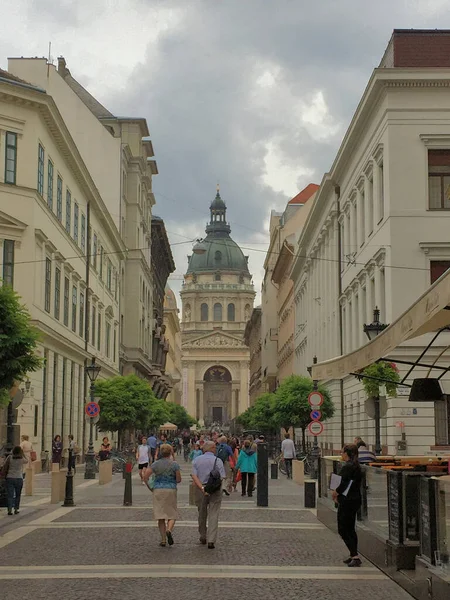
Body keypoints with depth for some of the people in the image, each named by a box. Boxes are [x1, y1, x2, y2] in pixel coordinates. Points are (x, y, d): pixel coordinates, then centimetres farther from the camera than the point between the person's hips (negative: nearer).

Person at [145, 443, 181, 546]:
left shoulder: (156, 464, 1)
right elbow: (179, 480, -3)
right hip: (171, 490, -1)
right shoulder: (174, 464, -4)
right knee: (172, 514, 9)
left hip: (158, 490, 1)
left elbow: (146, 475, -5)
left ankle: (163, 539, 4)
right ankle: (169, 530, -20)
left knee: (160, 516, 6)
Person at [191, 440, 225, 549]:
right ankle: (211, 540, -11)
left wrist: (202, 488, -15)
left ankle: (203, 537, 31)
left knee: (202, 514, 19)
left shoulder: (197, 460, 2)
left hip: (200, 489, 3)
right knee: (213, 515, -1)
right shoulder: (218, 461, -5)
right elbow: (221, 477, -11)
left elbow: (194, 476, -9)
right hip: (215, 490, -3)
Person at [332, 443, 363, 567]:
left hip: (347, 502, -10)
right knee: (350, 529, 16)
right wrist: (338, 493, 8)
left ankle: (355, 556, -9)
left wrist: (335, 492, -3)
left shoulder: (348, 467, -19)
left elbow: (344, 485, -22)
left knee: (343, 530, -4)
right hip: (355, 500, 10)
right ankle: (354, 556, 21)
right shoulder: (356, 466, 12)